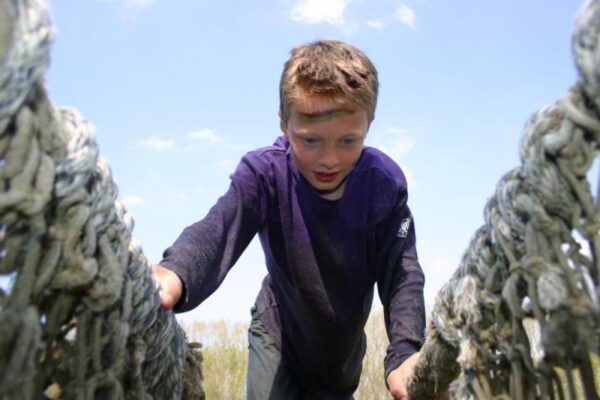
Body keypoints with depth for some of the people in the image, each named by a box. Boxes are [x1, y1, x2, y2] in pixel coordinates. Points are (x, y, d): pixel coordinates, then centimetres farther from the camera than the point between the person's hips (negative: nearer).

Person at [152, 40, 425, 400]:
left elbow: (402, 272, -26)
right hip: (278, 334, -2)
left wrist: (406, 354, -45)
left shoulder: (385, 183, -21)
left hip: (345, 350, 2)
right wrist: (175, 275, -68)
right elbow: (217, 229, -44)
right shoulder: (264, 173, -26)